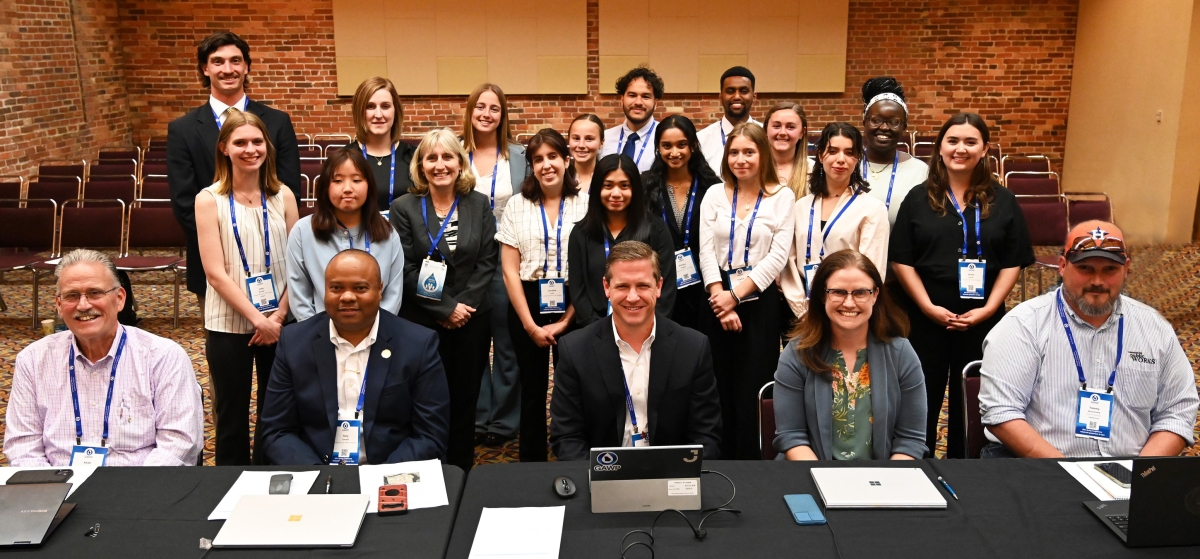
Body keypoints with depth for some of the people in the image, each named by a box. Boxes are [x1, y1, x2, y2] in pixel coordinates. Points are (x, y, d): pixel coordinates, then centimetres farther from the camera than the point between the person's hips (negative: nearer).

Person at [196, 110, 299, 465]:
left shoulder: (283, 196, 1)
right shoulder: (209, 200, -6)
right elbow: (216, 273, -10)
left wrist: (278, 316, -9)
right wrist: (258, 319, -15)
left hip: (280, 322, 2)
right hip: (229, 325, -2)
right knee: (232, 419, 9)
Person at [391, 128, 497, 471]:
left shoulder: (479, 204, 5)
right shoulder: (404, 208, -2)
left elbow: (487, 262, 1)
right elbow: (406, 270, -7)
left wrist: (463, 304, -11)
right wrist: (445, 308, -13)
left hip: (471, 320, 2)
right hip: (421, 322, -2)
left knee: (465, 397, 8)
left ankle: (461, 473, 21)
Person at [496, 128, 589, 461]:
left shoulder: (585, 204, -2)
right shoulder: (517, 206, 3)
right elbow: (510, 271, 0)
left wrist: (565, 321, -8)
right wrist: (530, 324, -6)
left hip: (573, 307, -1)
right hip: (528, 305, 1)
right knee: (532, 389, 9)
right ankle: (531, 466, 21)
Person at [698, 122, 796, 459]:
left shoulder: (782, 197, 1)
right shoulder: (715, 194, 7)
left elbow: (778, 256, -6)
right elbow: (706, 250, 1)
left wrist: (736, 295, -11)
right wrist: (720, 298, -10)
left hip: (759, 300, -2)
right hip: (718, 299, 2)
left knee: (753, 389, 0)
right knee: (720, 388, 6)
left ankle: (751, 465, 10)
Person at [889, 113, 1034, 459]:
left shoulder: (1003, 202, 5)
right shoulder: (919, 198, 2)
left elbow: (1014, 263, 2)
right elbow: (901, 261, -2)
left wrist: (989, 308, -10)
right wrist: (928, 306, -12)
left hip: (982, 320, 1)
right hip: (925, 317, -1)